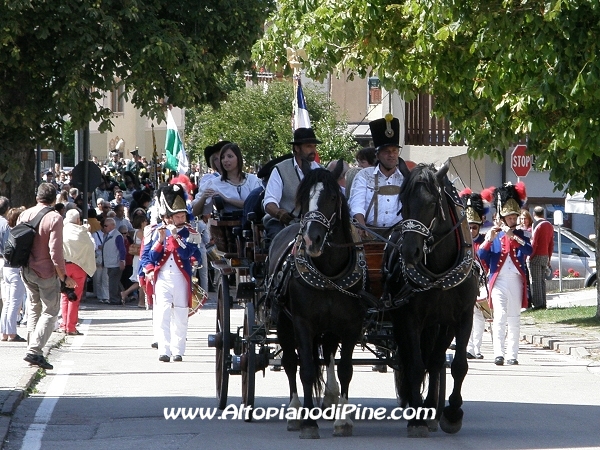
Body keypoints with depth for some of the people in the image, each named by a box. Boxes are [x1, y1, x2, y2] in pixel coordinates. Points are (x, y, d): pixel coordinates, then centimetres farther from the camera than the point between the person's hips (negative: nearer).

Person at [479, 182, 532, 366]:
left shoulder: (520, 235, 12)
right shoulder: (494, 235, 10)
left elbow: (529, 250, -8)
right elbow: (481, 256, -1)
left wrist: (514, 237, -18)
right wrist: (489, 239, -14)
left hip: (516, 281, 2)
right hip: (499, 281, -2)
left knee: (514, 319, 2)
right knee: (500, 316, -13)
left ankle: (512, 355, 4)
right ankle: (498, 354, -18)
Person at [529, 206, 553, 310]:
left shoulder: (537, 225, -13)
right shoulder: (549, 225, 11)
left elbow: (534, 243, -16)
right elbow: (551, 244, 16)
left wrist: (530, 256, -11)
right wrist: (549, 258, 21)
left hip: (537, 256, -8)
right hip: (545, 256, 8)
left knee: (536, 281, -6)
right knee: (542, 281, 12)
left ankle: (537, 303, -9)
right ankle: (543, 303, 13)